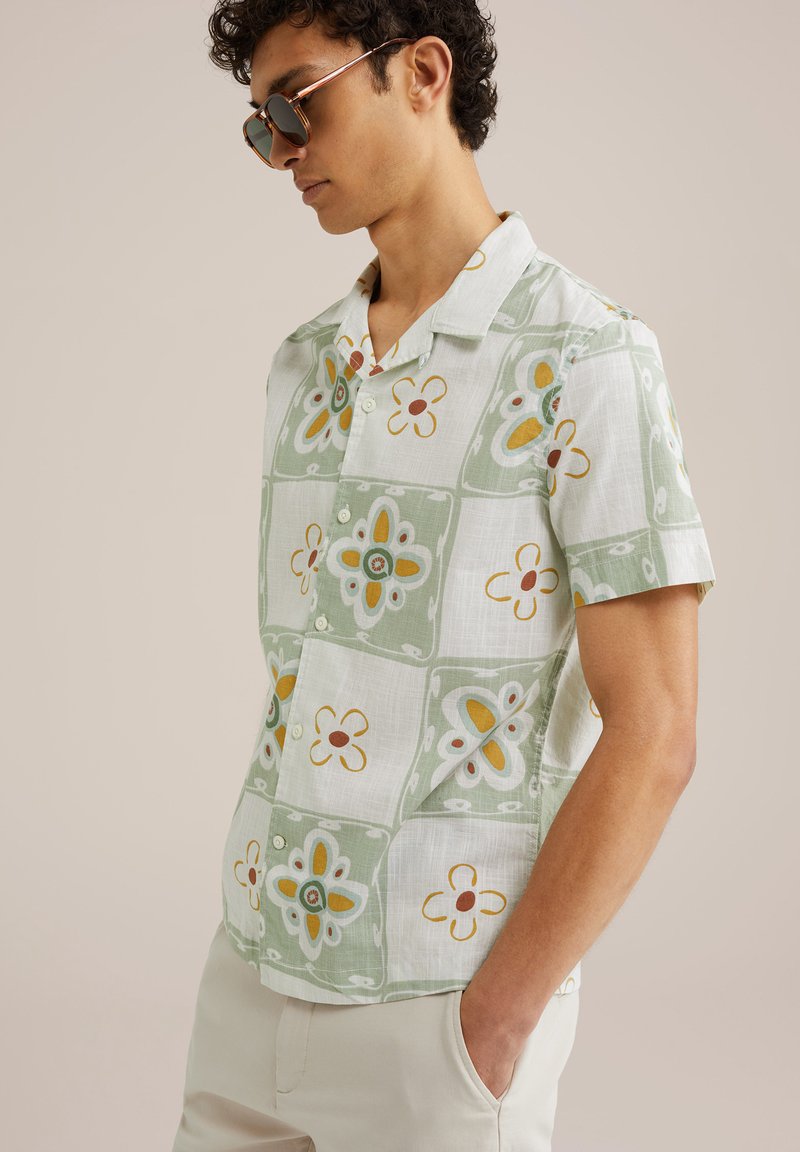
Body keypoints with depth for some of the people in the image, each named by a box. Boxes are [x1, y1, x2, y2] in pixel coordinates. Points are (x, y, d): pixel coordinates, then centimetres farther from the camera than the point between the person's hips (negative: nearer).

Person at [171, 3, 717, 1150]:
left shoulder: (585, 358, -12)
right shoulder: (306, 366, 9)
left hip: (435, 1005, -6)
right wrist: (258, 931, 6)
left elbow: (652, 738, -14)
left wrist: (494, 1022, -13)